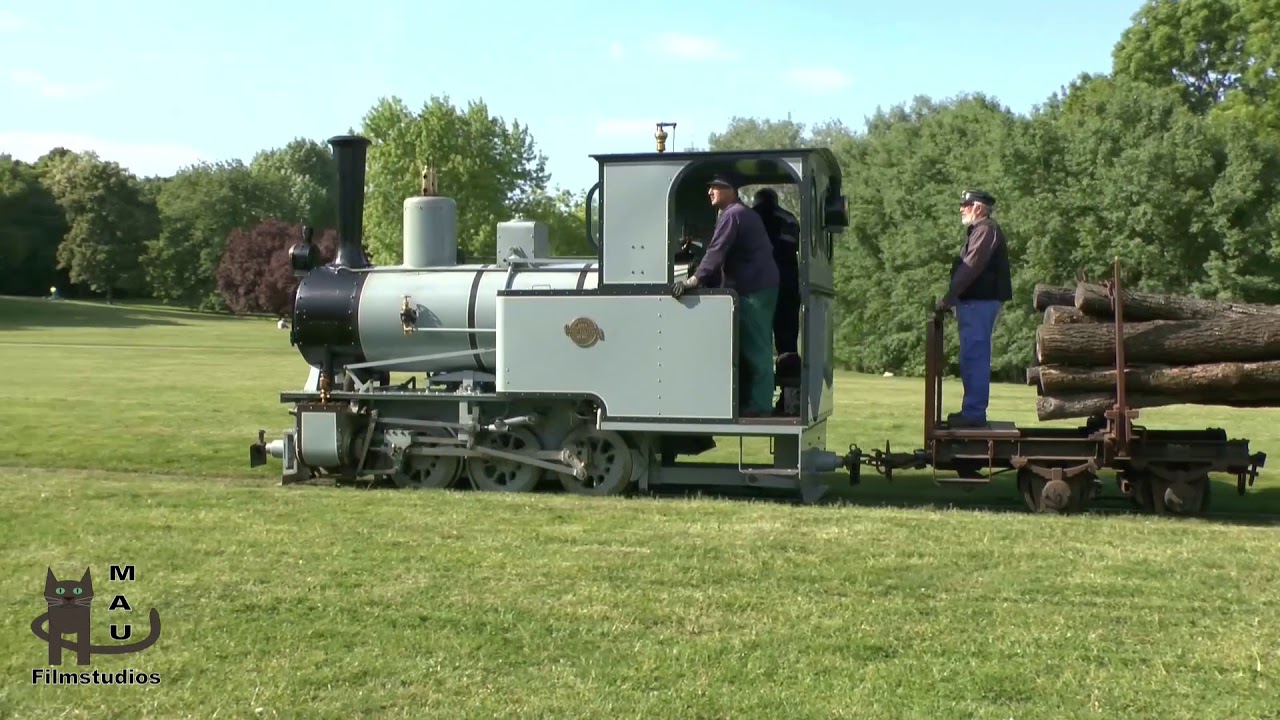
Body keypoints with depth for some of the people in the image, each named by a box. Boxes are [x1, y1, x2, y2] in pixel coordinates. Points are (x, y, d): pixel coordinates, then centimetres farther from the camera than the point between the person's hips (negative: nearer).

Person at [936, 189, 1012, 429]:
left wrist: (949, 297, -18)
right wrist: (955, 299, 14)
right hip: (975, 302, 11)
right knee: (973, 359, 12)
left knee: (975, 358, -10)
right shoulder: (979, 230, 22)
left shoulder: (986, 229, -11)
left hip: (979, 303, -11)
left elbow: (971, 266, -19)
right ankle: (973, 411, 17)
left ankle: (974, 413, -9)